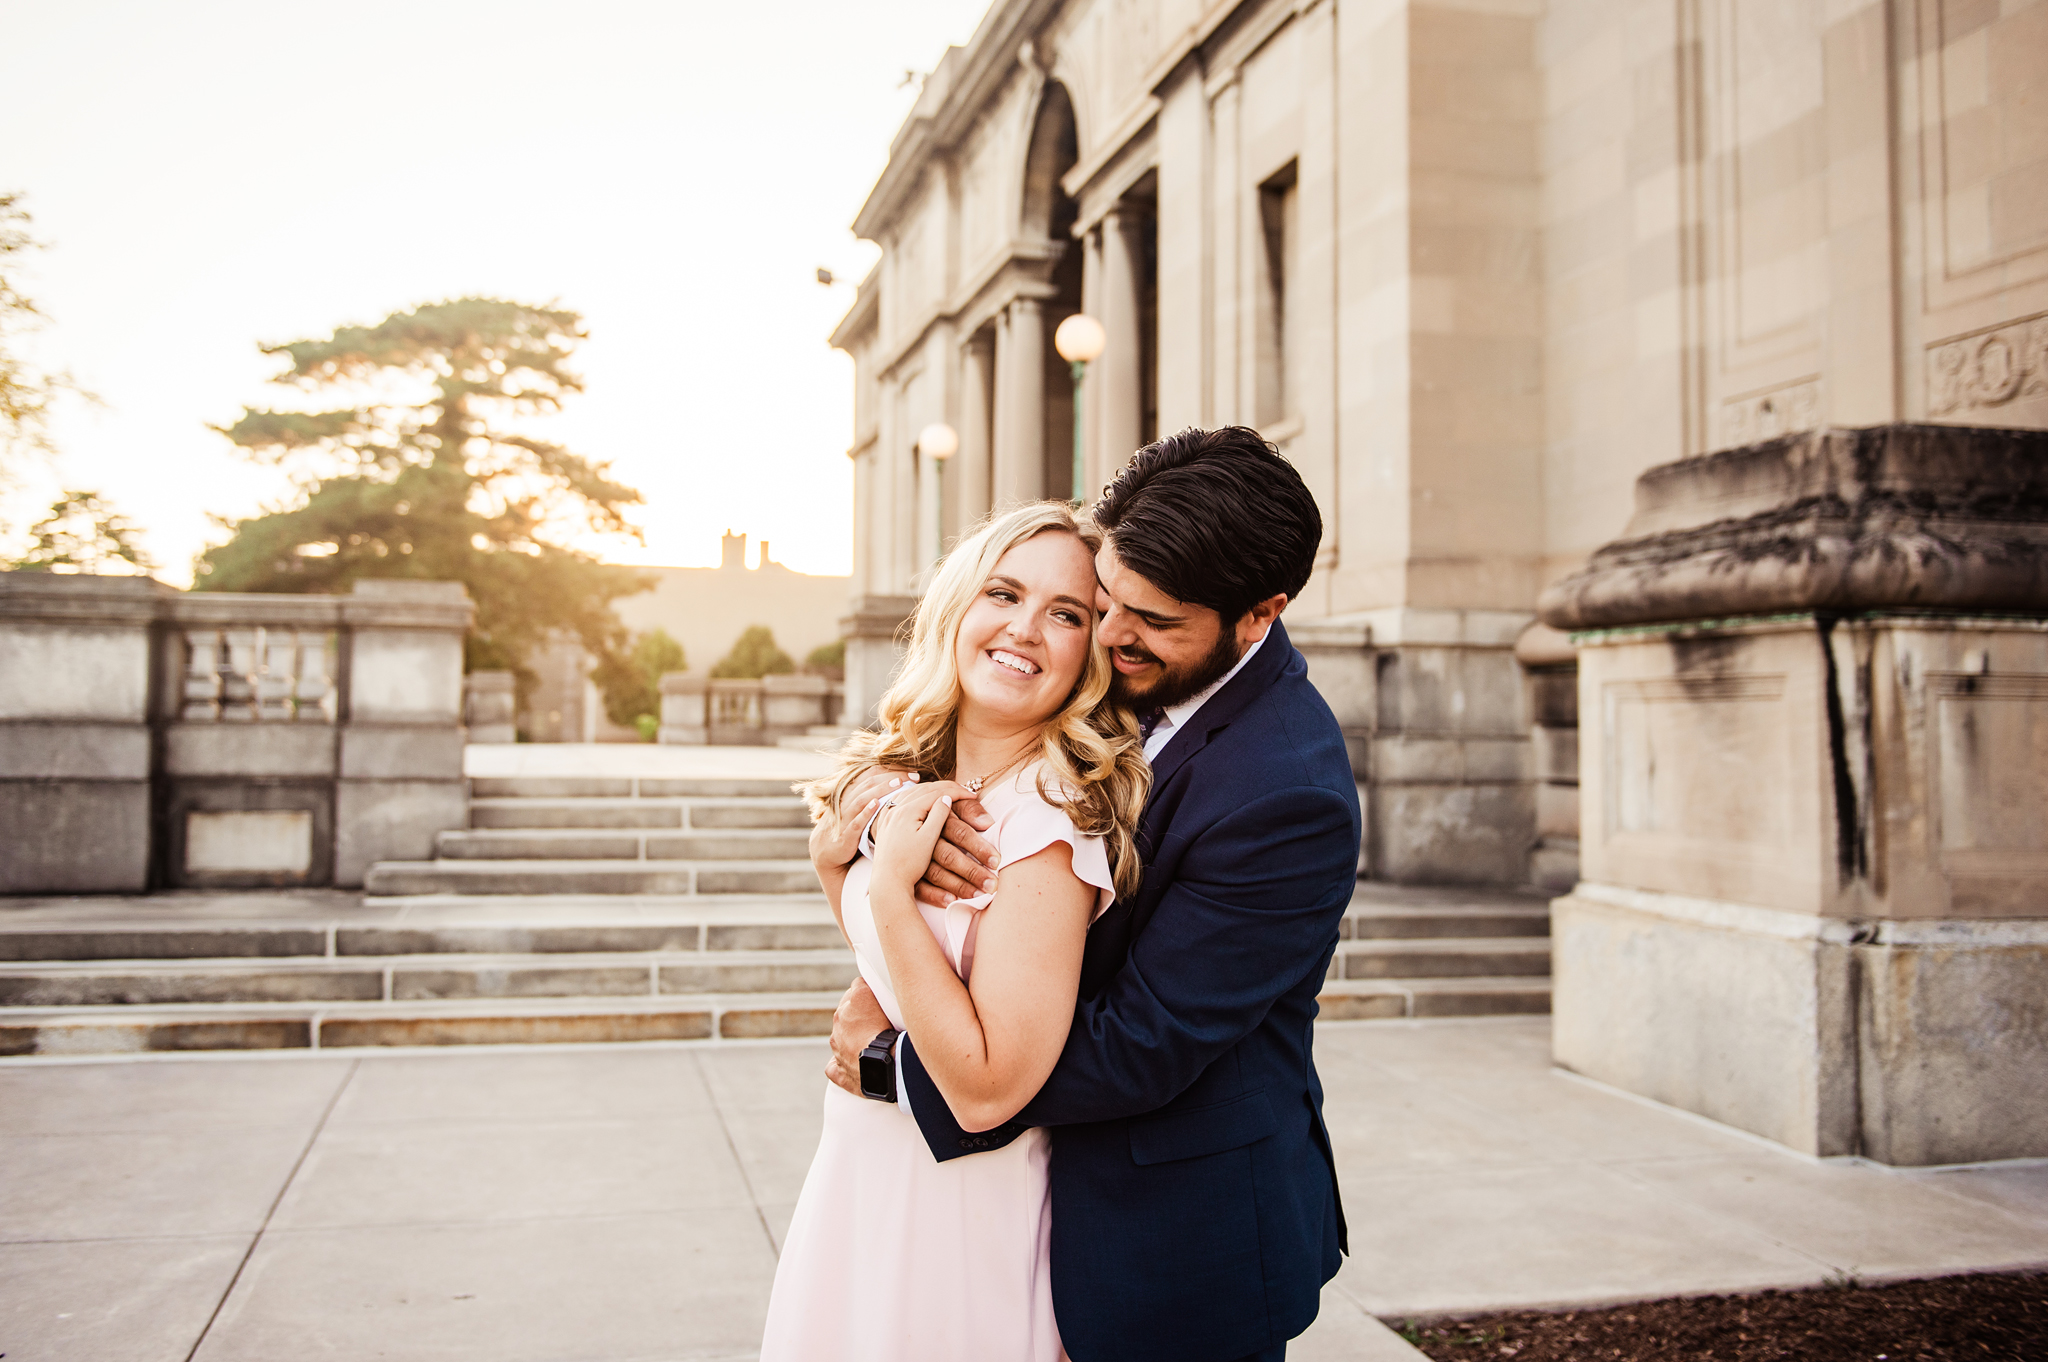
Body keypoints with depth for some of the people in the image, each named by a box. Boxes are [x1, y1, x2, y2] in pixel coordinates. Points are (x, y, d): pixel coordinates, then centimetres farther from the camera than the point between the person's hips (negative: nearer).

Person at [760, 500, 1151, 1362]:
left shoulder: (1048, 818, -25)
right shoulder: (910, 777, 1)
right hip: (862, 1164, 8)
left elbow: (988, 1089, -27)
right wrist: (834, 869, -3)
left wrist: (891, 888, -27)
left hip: (958, 1210, -8)